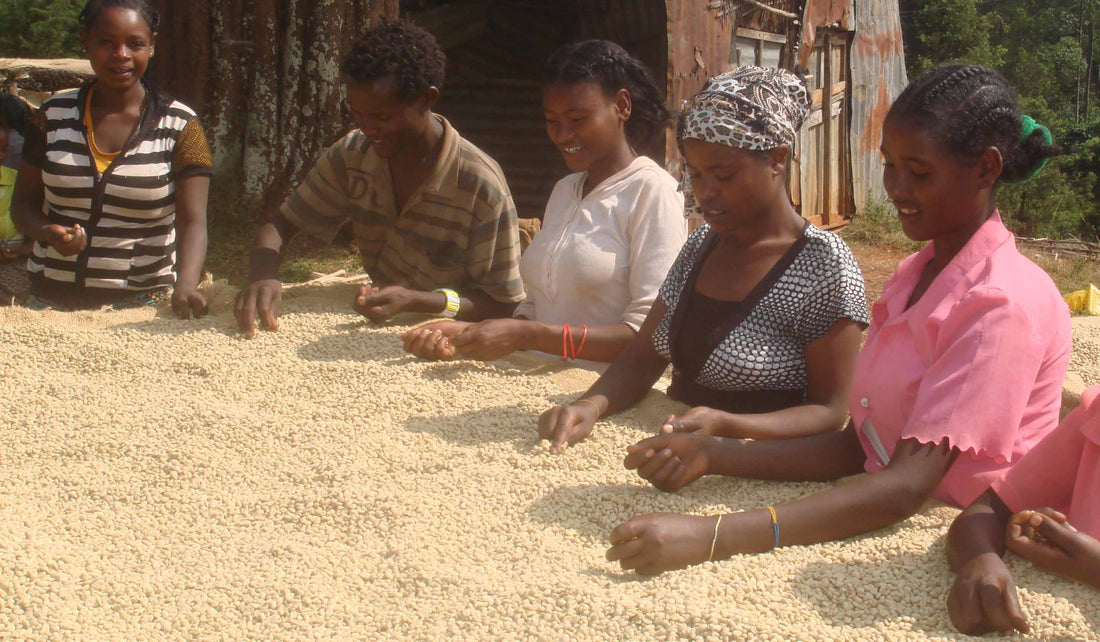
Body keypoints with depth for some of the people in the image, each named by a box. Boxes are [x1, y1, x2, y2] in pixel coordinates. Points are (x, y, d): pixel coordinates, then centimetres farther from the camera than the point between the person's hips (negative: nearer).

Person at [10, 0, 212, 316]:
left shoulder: (180, 126, -5)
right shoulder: (54, 116, 3)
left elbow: (192, 222, -13)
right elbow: (23, 203, 10)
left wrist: (185, 285, -32)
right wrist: (49, 233, -13)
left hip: (141, 307, -2)